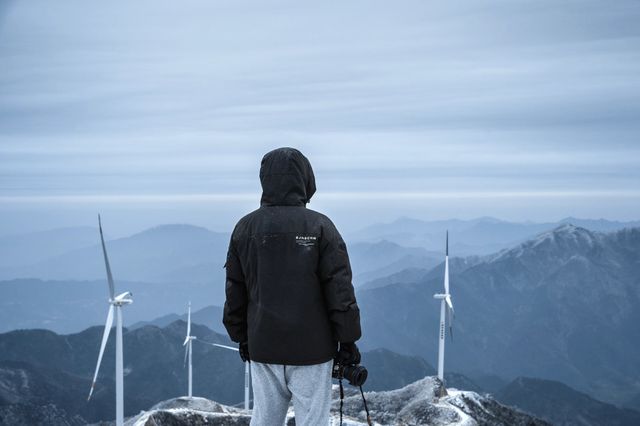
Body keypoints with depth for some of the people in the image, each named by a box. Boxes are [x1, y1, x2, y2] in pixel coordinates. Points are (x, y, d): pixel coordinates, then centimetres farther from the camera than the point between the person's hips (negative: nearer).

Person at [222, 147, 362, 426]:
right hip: (311, 350, -4)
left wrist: (242, 337, 19)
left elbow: (235, 291, 8)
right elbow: (340, 290, -10)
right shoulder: (319, 227, -10)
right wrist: (348, 340, -1)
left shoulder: (245, 228, 2)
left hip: (262, 349, 4)